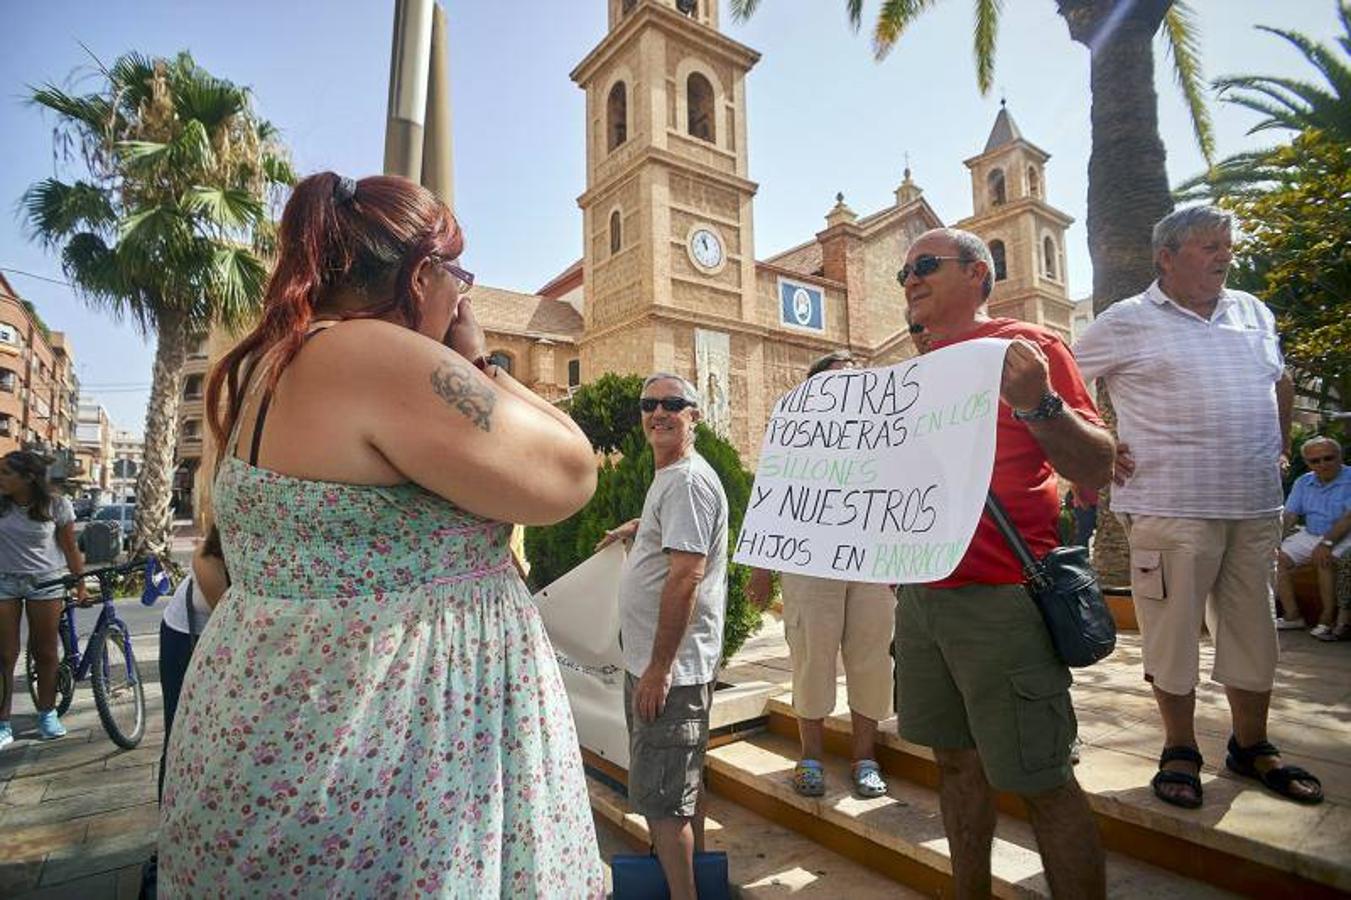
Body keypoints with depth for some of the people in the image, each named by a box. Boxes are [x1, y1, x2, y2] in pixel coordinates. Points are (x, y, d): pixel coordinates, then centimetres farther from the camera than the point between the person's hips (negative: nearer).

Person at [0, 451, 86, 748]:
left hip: (45, 582, -1)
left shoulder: (57, 505, -8)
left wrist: (80, 587, 0)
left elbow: (70, 549, -2)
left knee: (46, 652, 7)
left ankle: (47, 713, 23)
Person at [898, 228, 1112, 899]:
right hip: (919, 594, 7)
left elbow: (1097, 470, -11)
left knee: (1041, 781, 3)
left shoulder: (1027, 346, -4)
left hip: (1001, 599, -7)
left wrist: (1038, 404, -27)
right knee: (956, 760, 17)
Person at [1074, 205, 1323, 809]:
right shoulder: (1127, 322, -4)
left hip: (1256, 507, 6)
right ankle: (1180, 751, 19)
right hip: (1170, 508, -6)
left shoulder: (1253, 312, 14)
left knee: (1255, 633, 14)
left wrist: (1280, 446, 19)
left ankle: (1252, 747, 31)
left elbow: (1281, 382, 29)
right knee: (1173, 633, 3)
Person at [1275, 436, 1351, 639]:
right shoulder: (1303, 483, 9)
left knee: (1325, 560, -32)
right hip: (1310, 535, 6)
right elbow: (1288, 516, 5)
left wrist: (1327, 542, -30)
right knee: (1278, 558, -12)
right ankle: (1292, 616, -6)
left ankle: (1328, 619, -19)